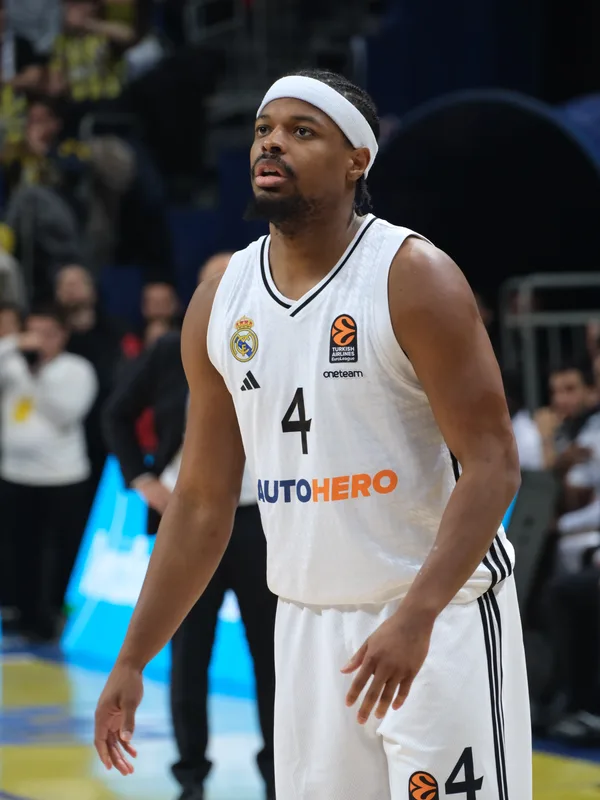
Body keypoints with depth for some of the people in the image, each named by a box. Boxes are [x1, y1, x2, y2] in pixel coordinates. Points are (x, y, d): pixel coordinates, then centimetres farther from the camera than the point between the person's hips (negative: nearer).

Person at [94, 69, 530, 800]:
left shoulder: (413, 278, -11)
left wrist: (417, 617, -27)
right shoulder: (219, 305, 6)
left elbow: (492, 464, -15)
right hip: (308, 623, 5)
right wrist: (131, 661, 9)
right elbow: (201, 503, 12)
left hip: (445, 611, -5)